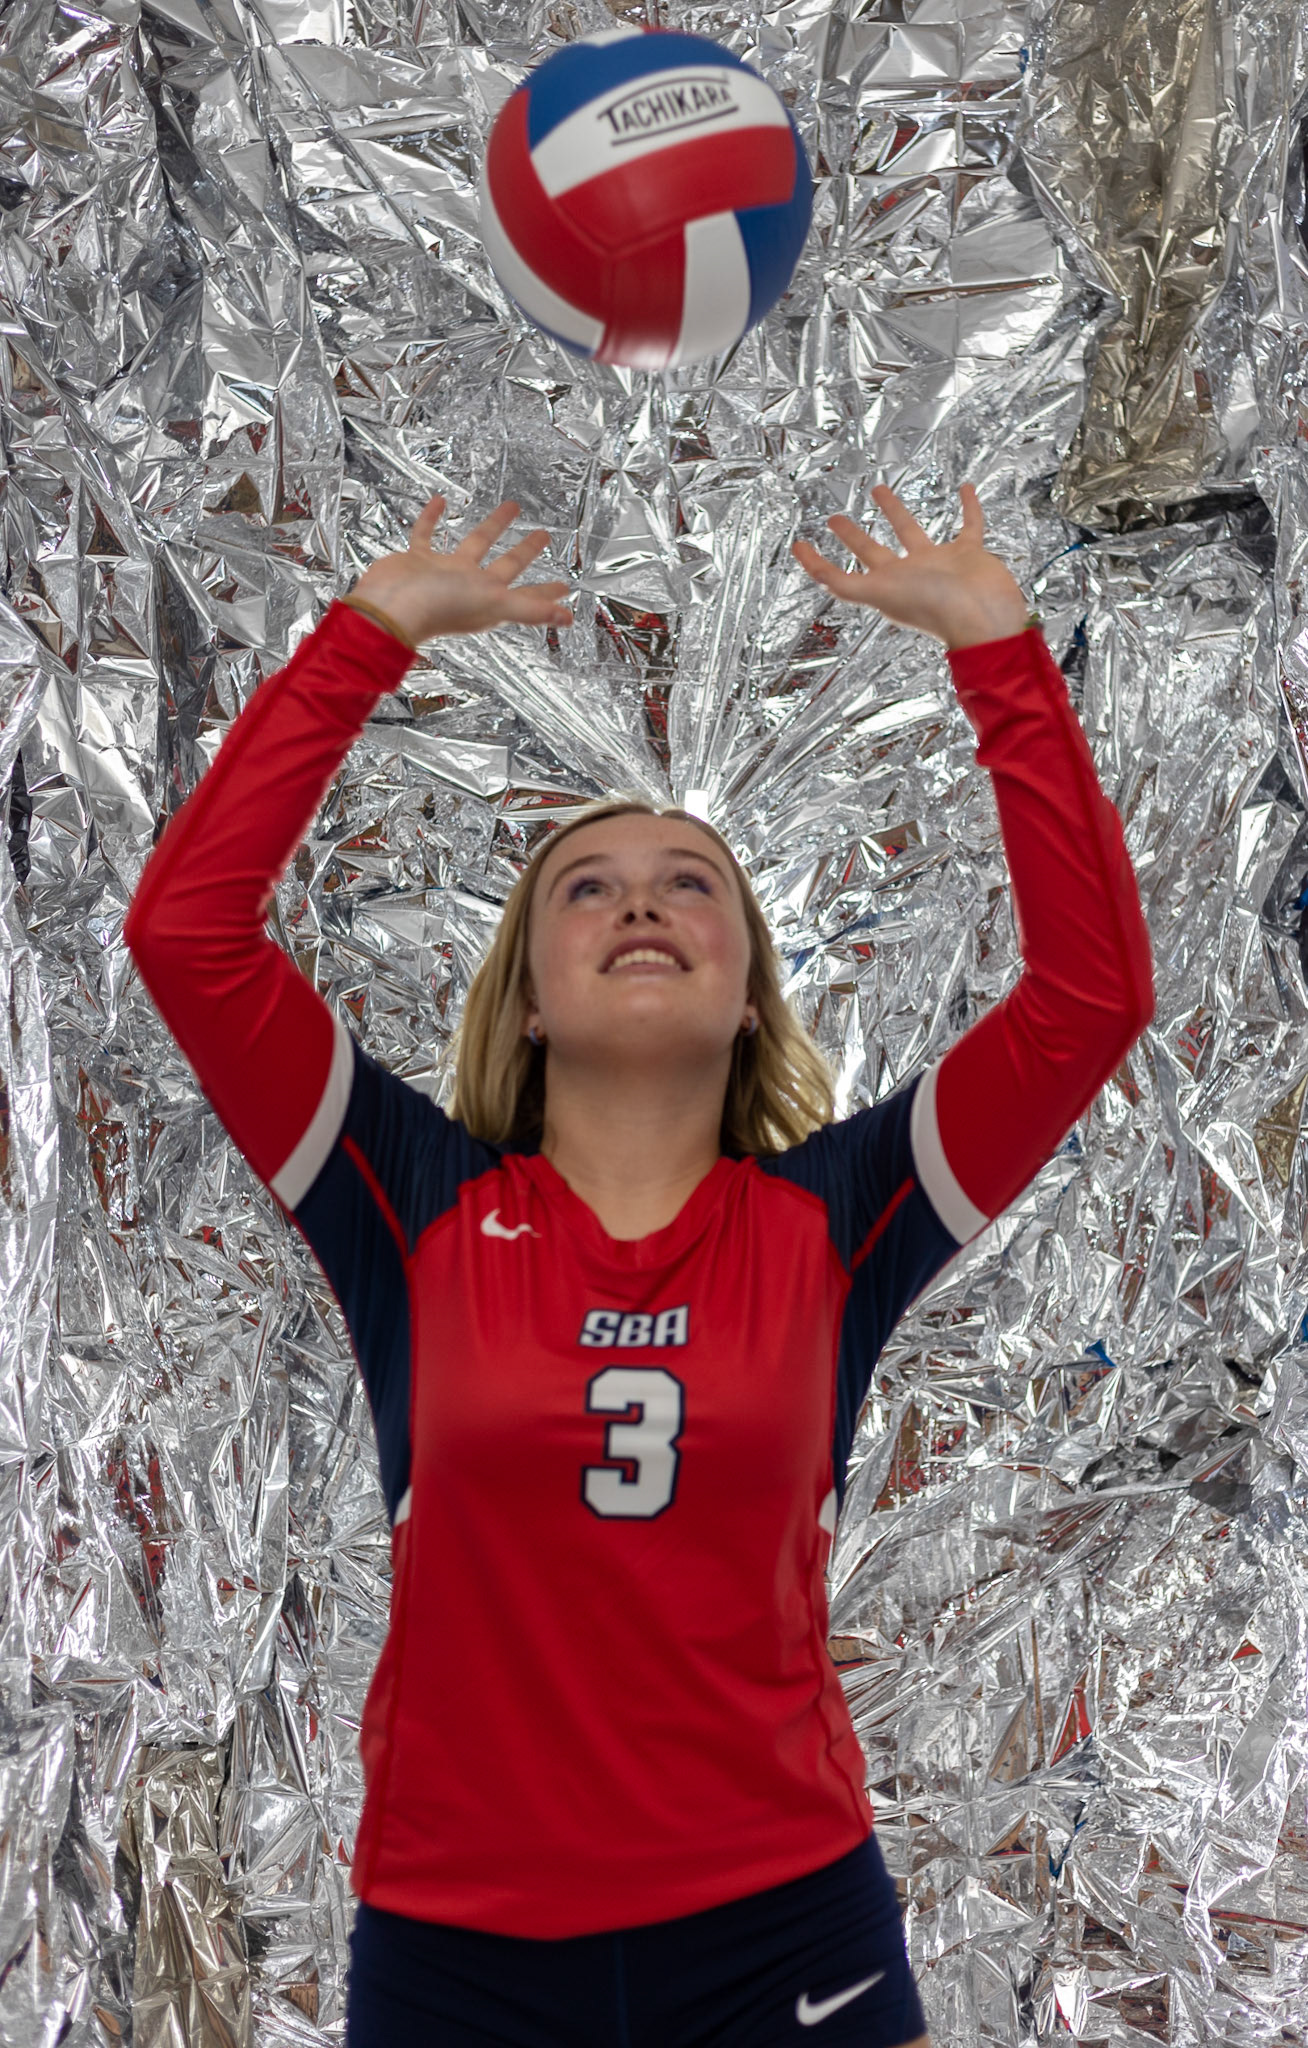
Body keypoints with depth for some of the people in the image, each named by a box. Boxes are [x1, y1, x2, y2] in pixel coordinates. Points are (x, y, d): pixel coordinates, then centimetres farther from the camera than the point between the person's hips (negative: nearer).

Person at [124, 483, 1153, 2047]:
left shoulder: (827, 1218, -1)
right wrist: (370, 633, -8)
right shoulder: (423, 1208, -2)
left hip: (782, 1921, 0)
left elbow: (1095, 986, -9)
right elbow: (185, 925, -9)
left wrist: (995, 649, -10)